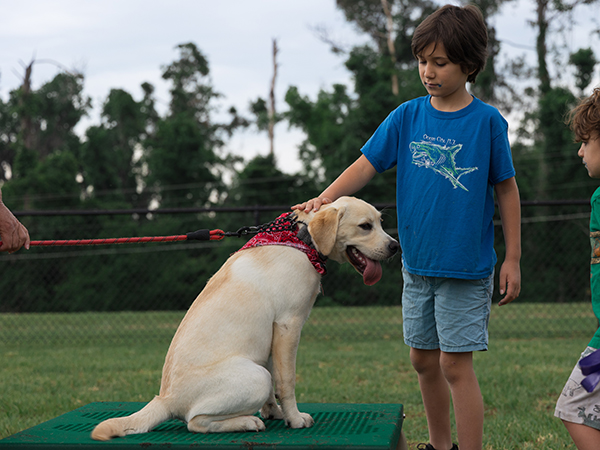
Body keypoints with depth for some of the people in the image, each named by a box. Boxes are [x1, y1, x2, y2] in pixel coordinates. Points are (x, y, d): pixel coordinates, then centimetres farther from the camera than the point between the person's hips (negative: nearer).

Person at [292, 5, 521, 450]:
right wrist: (325, 198, -19)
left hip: (467, 267, -4)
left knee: (455, 364, -6)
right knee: (423, 360, 13)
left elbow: (506, 190, -1)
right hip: (417, 263, 5)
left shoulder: (487, 121, -7)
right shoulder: (407, 117, 2)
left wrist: (513, 259, -2)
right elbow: (367, 164, -2)